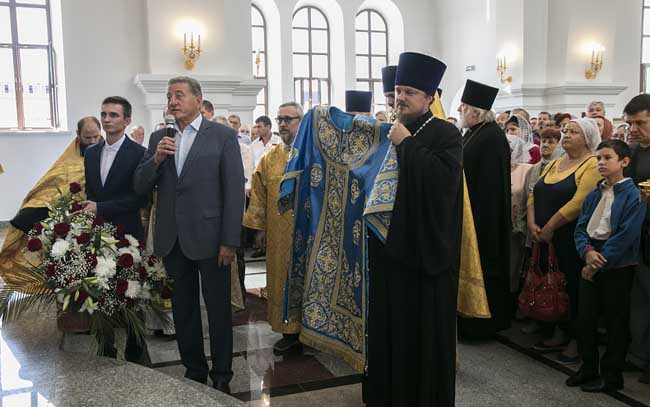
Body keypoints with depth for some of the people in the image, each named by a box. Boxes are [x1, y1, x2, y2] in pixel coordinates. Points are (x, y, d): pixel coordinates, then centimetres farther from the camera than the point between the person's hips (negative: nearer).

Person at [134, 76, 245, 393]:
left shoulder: (223, 136, -5)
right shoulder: (159, 138, 9)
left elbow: (234, 191, -8)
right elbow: (140, 187, 7)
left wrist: (229, 242, -13)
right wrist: (156, 159, -12)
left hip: (209, 238, -4)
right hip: (172, 239, 5)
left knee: (219, 310, 7)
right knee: (183, 310, 15)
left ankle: (221, 376, 22)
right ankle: (194, 370, 30)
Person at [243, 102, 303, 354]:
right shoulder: (269, 159, 8)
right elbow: (259, 195, 7)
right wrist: (259, 227, 2)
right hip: (279, 236, 3)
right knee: (283, 281, 8)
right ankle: (290, 331, 20)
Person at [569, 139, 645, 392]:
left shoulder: (633, 195, -10)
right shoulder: (594, 195, 10)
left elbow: (626, 236, -17)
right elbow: (580, 227, 6)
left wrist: (599, 262, -16)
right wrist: (587, 252, -14)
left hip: (617, 266, -6)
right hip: (591, 262, 6)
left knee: (615, 321, 5)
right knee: (585, 317, 9)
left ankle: (612, 375, 18)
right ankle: (588, 368, 25)